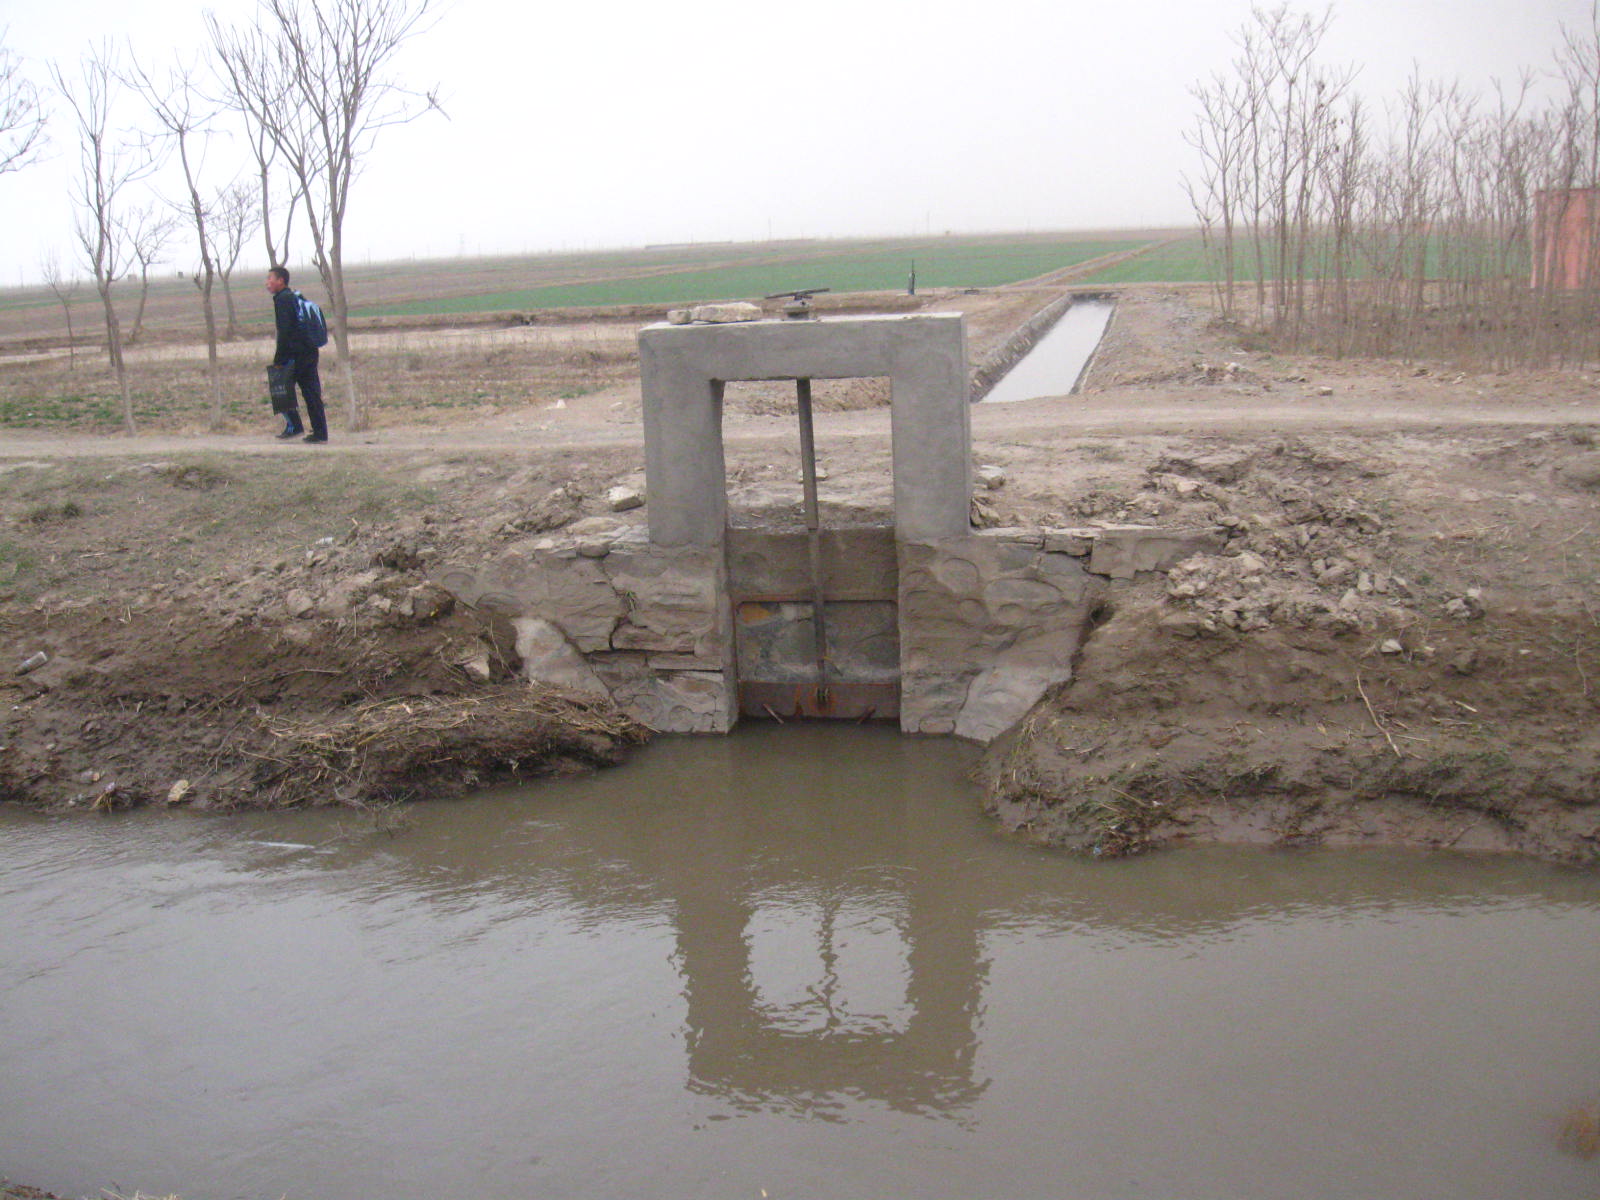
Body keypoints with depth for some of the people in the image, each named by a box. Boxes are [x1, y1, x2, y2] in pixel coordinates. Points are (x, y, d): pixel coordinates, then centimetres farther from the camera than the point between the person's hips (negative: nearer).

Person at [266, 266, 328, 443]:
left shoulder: (282, 299, -8)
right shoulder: (295, 298, 20)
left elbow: (284, 331, -15)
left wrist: (278, 359, -14)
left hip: (295, 354, -8)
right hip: (310, 352, 8)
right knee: (311, 392, 6)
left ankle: (294, 426, 0)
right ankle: (320, 432, 3)